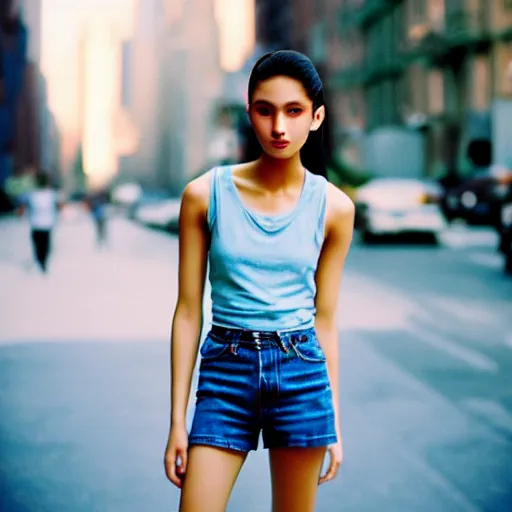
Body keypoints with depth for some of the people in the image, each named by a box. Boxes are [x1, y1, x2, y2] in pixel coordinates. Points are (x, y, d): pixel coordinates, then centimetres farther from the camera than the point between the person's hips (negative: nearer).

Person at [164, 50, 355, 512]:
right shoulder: (206, 195, -4)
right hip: (226, 370, -1)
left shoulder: (334, 208, -1)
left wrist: (334, 421, 8)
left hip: (301, 372, 1)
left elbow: (325, 318, 6)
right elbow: (188, 311, -1)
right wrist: (178, 421, -1)